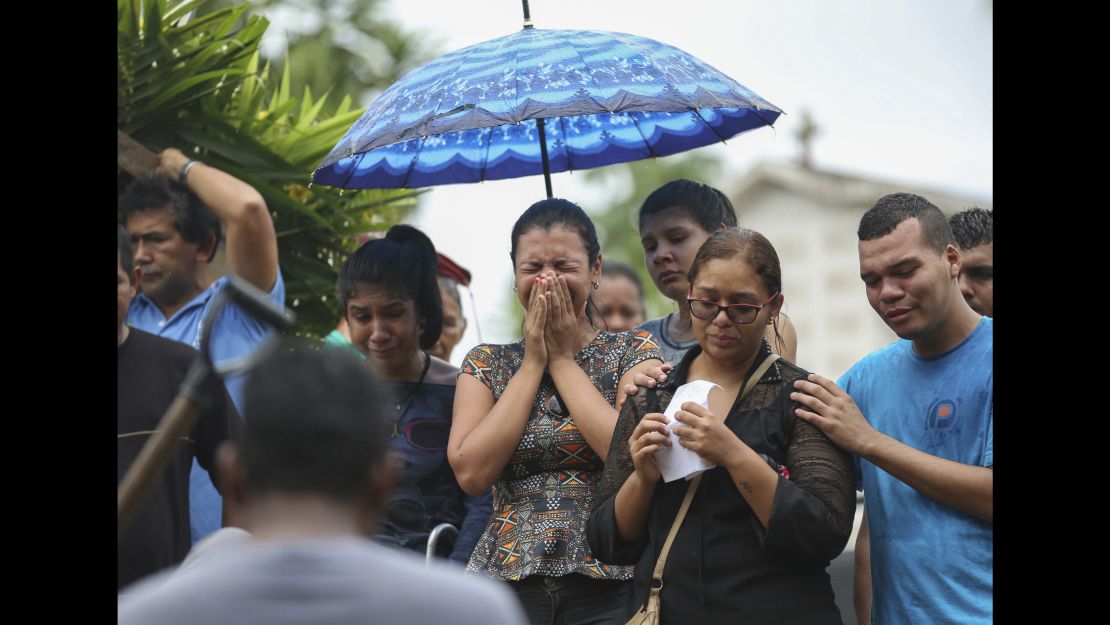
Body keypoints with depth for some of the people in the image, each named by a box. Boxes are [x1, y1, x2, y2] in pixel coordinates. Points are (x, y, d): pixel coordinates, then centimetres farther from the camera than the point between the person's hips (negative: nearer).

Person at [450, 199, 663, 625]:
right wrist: (533, 362, -3)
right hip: (508, 584, 2)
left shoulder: (633, 352, 4)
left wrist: (563, 360, -5)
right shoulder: (487, 364, 9)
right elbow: (471, 473, -6)